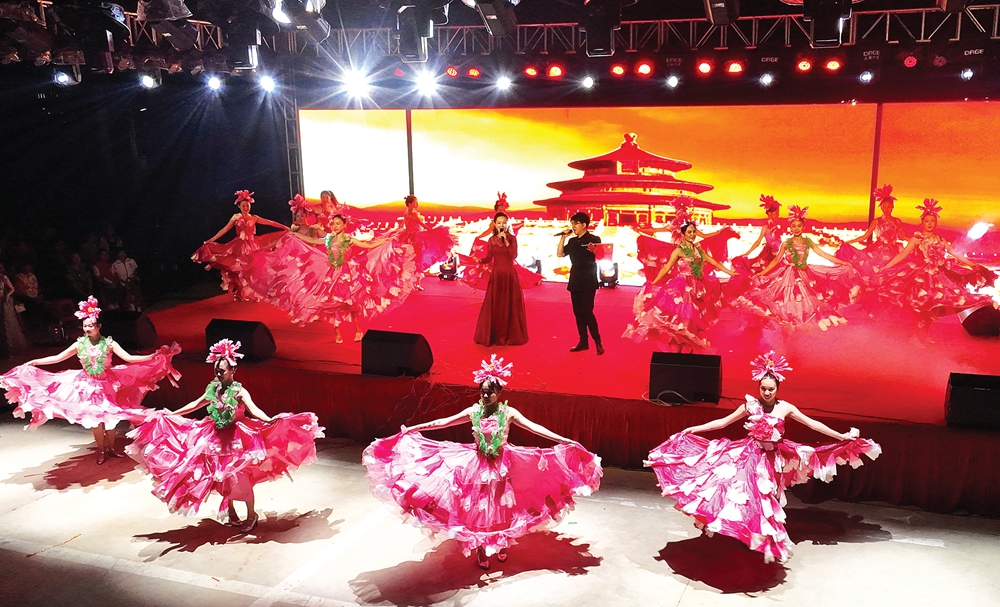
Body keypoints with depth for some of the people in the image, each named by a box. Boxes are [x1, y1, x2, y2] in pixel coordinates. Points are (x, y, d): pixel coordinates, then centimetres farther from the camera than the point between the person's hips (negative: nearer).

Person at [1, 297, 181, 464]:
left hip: (107, 384, -1)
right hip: (89, 385, 1)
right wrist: (34, 362, -1)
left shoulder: (109, 343, -12)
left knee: (110, 416, 5)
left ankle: (111, 448, 21)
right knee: (94, 419, 5)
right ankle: (101, 451, 19)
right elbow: (57, 358, 2)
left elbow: (128, 358, -19)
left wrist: (152, 356, -31)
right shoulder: (79, 345, -7)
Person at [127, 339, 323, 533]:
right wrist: (171, 414, 23)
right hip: (217, 437, 6)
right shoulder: (213, 389, 2)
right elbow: (196, 404, 16)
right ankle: (231, 513, 29)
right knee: (222, 478, 11)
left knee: (239, 478, -5)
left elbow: (254, 409, -29)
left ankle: (251, 515, 11)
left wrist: (269, 420, -48)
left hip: (236, 439, -6)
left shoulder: (239, 391, -15)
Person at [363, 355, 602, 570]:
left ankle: (502, 545, 34)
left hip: (502, 466, -1)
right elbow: (444, 422, -1)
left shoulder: (508, 412, -12)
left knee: (502, 508, 10)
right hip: (478, 465, 1)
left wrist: (562, 439, -24)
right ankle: (481, 550, 24)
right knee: (479, 508, 6)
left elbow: (534, 427, -16)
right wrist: (414, 428, 0)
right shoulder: (473, 411, -8)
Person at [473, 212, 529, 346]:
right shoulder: (492, 240, 6)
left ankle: (510, 335, 10)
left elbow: (514, 255, -14)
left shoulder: (512, 238, 1)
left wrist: (506, 240, -16)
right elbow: (488, 258, 3)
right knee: (494, 305, 1)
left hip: (510, 274, -1)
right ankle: (493, 335, 10)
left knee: (510, 305, 1)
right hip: (496, 274, 1)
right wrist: (479, 260, -17)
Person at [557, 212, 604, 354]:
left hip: (588, 282, -7)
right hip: (575, 281, 7)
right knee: (578, 313, 8)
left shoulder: (594, 239, -7)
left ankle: (598, 342, -4)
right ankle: (583, 342, 14)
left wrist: (594, 251, -36)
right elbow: (559, 254, 9)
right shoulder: (572, 241, 12)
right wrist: (563, 237, 1)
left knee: (587, 312, -11)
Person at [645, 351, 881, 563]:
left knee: (763, 501, 6)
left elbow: (813, 424, 2)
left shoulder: (786, 408, -7)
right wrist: (694, 429, -4)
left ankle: (764, 542, 23)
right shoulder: (750, 406, -7)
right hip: (747, 455, 0)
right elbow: (723, 422, -1)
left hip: (771, 460, 0)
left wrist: (841, 436, 2)